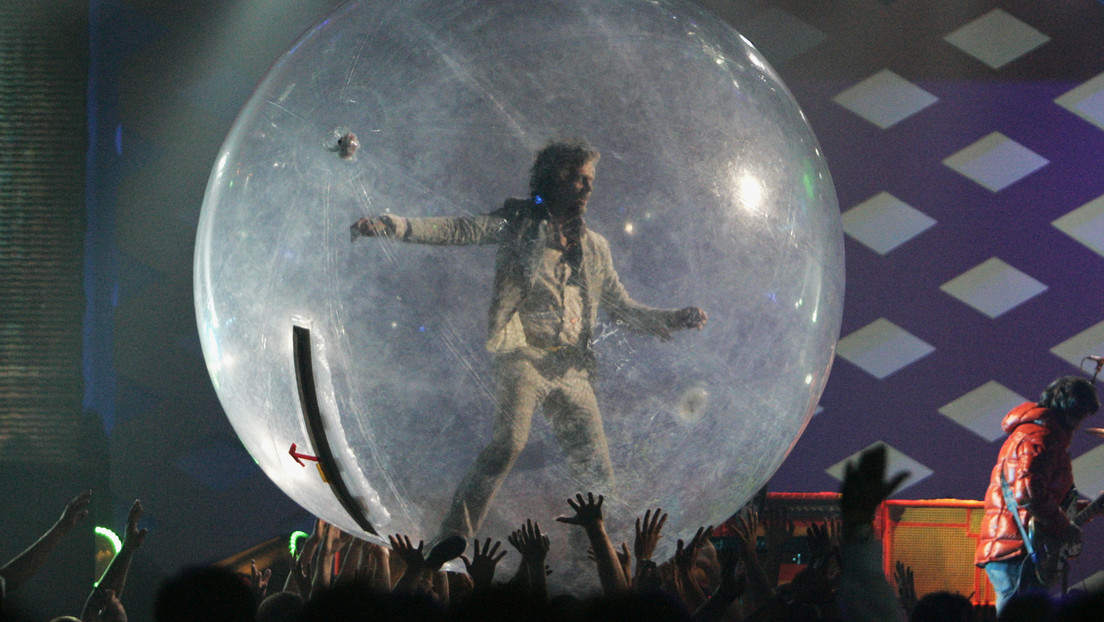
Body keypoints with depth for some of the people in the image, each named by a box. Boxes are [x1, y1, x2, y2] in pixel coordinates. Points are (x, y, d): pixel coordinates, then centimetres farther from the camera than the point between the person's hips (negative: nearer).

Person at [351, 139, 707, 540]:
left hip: (572, 368, 5)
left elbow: (622, 308, 26)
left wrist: (674, 319, 11)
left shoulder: (594, 247, 21)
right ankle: (451, 542, -24)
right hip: (524, 355, -5)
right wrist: (392, 226, -15)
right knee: (508, 442, -26)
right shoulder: (520, 222, 8)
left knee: (596, 470, -1)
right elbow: (457, 230, -2)